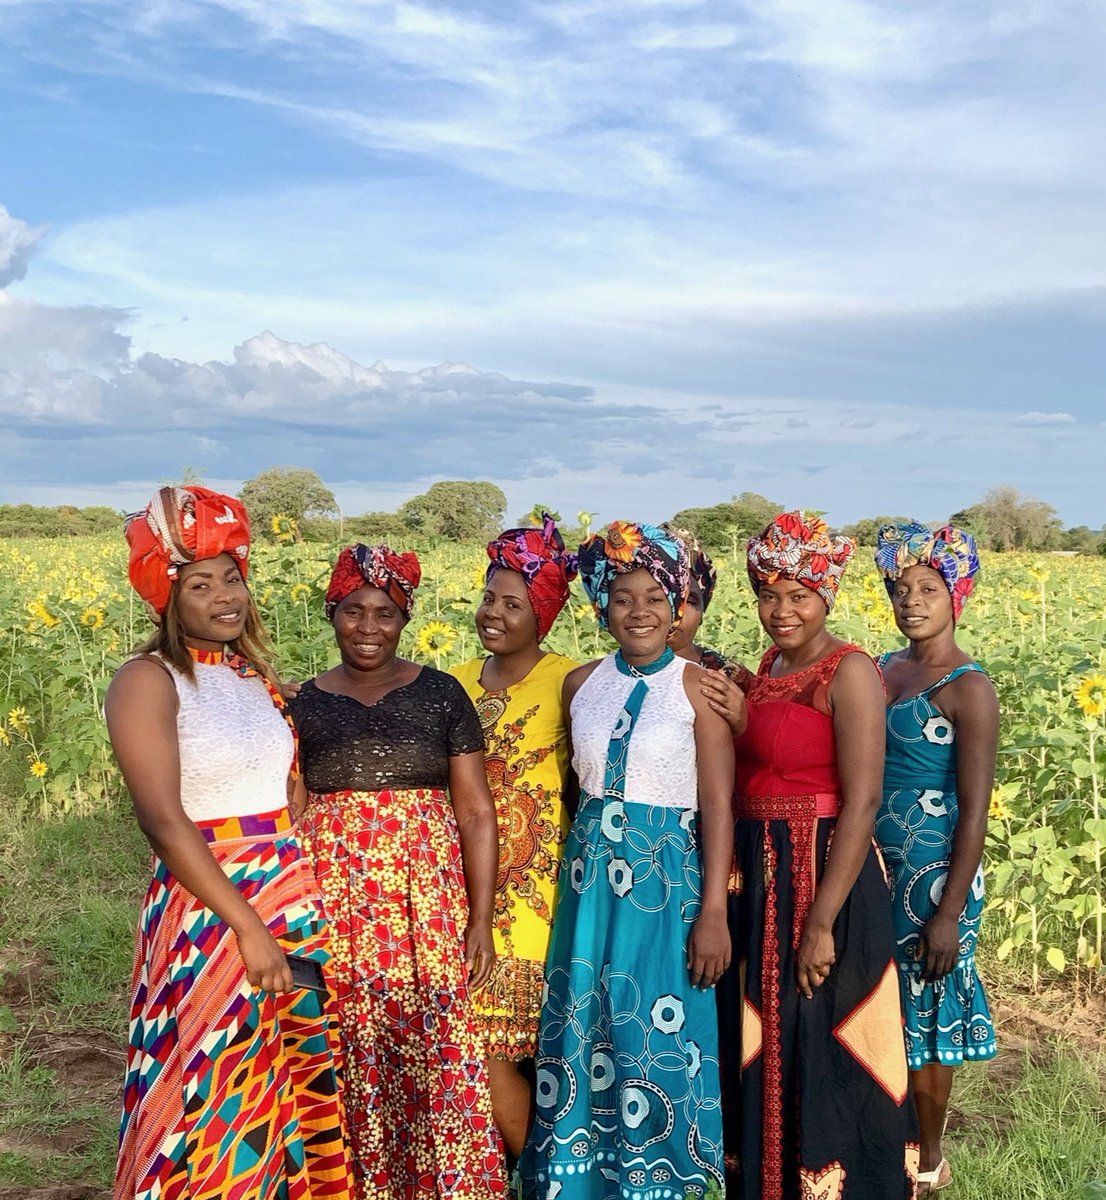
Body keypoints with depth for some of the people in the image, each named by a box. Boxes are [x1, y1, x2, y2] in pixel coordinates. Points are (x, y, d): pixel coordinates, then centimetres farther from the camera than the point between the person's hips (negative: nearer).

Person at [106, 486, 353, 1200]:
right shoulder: (148, 681, -9)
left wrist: (312, 897, 8)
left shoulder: (256, 675, 11)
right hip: (211, 908, -6)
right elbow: (164, 821, -17)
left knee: (299, 1081, 14)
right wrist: (247, 925, -19)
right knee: (218, 1104, 3)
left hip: (296, 900, 6)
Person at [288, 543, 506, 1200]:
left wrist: (481, 921, -4)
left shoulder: (442, 693, 3)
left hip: (426, 892, -1)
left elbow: (477, 813, 2)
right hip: (334, 897, 1)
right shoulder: (305, 703, 7)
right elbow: (287, 817, 11)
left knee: (439, 1051, -3)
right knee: (352, 1057, 3)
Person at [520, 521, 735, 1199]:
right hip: (589, 885, 4)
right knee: (582, 1037, 11)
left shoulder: (697, 685, -8)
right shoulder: (582, 684, 6)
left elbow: (717, 804, -10)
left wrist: (713, 913, -14)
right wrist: (571, 880, 10)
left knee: (655, 1042, 5)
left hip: (666, 882, -4)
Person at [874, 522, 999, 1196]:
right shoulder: (883, 670, 7)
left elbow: (975, 810, -15)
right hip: (875, 865, 6)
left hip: (933, 871, -6)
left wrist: (949, 913, -17)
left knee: (924, 1013, 8)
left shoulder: (967, 688, -14)